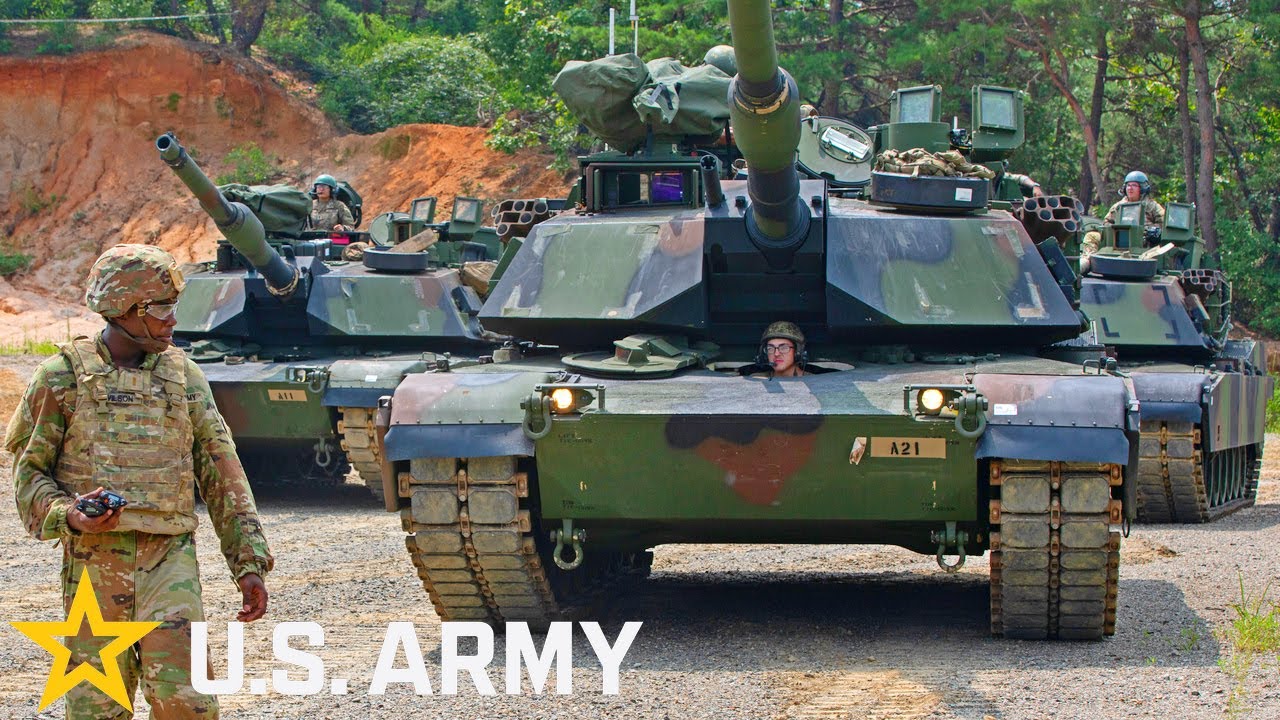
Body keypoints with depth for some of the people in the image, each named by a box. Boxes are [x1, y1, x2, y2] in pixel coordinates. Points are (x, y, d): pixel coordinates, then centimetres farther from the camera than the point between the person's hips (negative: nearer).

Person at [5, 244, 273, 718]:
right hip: (94, 560, -1)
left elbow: (222, 474, 10)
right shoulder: (64, 377, 2)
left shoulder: (184, 376, 9)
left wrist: (249, 561, 5)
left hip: (169, 558, 1)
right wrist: (67, 515, -15)